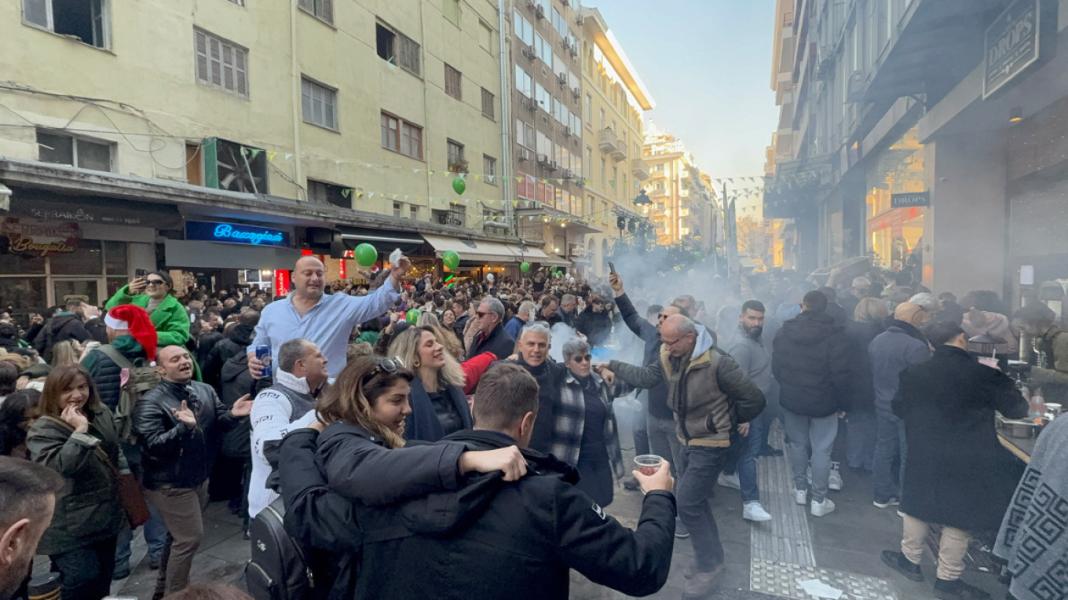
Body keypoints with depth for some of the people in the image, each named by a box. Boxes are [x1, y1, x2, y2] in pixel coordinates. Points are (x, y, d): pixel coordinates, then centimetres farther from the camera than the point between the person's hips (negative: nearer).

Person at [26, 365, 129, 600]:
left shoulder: (102, 414, 4)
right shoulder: (44, 429, -16)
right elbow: (60, 467, -32)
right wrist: (80, 430, -30)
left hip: (105, 517, 7)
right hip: (71, 527, -6)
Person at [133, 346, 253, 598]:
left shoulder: (205, 390, 1)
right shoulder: (151, 403, -18)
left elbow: (217, 423, 6)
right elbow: (153, 446, -26)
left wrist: (232, 414, -16)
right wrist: (184, 426, -40)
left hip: (199, 477, 7)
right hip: (170, 484, -7)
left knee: (178, 535, 21)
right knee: (190, 537, -5)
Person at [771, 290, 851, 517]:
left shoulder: (785, 331, -5)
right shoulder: (835, 334, -15)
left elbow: (776, 366, 1)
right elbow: (841, 373, -16)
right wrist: (843, 402, -4)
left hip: (791, 398, 3)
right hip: (823, 401, -3)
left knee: (797, 443, 18)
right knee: (821, 450, 6)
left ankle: (800, 489, 29)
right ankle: (818, 500, 12)